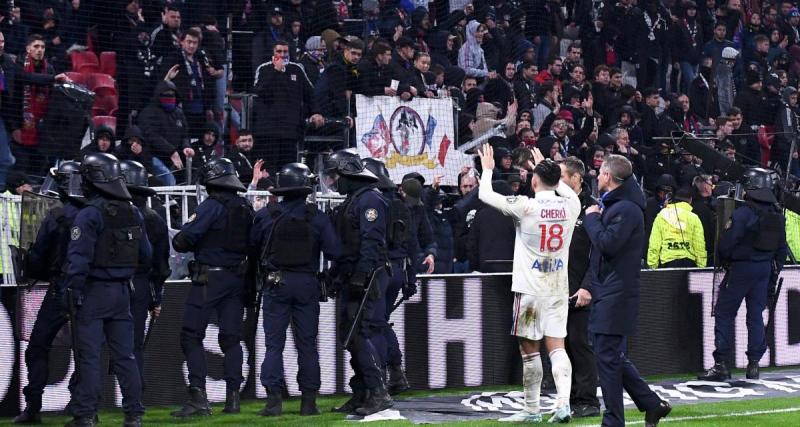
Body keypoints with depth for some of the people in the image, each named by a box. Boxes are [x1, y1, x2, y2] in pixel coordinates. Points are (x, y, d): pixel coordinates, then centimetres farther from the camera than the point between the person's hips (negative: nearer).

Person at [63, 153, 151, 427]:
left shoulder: (89, 215, -14)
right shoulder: (133, 214, 7)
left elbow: (79, 258, -18)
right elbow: (146, 255, 12)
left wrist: (71, 290, -14)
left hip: (94, 291, -6)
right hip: (122, 291, 6)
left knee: (89, 355, -3)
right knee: (124, 354, 10)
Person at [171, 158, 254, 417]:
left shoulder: (212, 206, -11)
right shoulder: (245, 209, 10)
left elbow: (182, 241, -15)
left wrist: (184, 238, 7)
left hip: (209, 277, -7)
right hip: (236, 278, 7)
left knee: (192, 337, -4)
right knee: (231, 338, 11)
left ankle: (198, 397, -13)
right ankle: (233, 398, 8)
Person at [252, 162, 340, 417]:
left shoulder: (266, 215, -4)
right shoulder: (317, 218, -7)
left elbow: (253, 244, 8)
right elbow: (334, 252, -10)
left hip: (276, 283, 0)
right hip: (307, 284, 0)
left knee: (274, 343, 3)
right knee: (307, 344, 8)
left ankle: (273, 400, -6)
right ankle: (309, 401, 8)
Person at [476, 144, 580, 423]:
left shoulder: (525, 206, -14)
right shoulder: (570, 206, -1)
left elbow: (485, 195, -4)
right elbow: (565, 189, 25)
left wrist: (487, 169, 14)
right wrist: (546, 166, 35)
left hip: (530, 288, -4)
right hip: (558, 287, 4)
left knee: (529, 349, 6)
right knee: (556, 347, 3)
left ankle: (532, 409, 12)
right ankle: (563, 404, -13)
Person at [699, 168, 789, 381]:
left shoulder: (743, 213, -17)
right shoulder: (778, 215, 6)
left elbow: (725, 243, -18)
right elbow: (782, 249, 14)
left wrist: (724, 260, 3)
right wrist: (774, 274, 21)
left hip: (741, 268, -6)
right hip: (765, 268, 6)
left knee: (724, 314, 1)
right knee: (756, 316, 12)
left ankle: (722, 365, -2)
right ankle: (754, 365, 11)